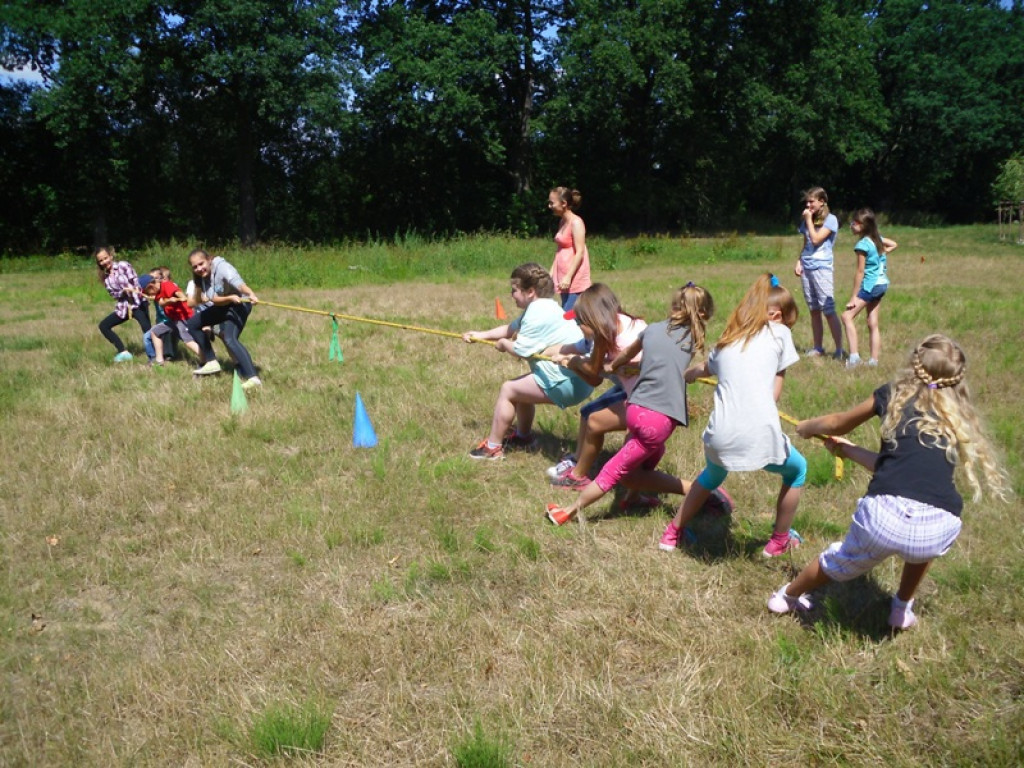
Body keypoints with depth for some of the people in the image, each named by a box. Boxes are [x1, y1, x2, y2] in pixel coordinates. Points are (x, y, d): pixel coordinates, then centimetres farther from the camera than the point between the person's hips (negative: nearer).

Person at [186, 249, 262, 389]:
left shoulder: (222, 267, -28)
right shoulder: (201, 276, -7)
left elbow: (238, 283, -49)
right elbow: (213, 299, -18)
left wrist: (251, 294, -68)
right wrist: (230, 298, -37)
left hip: (238, 304, -9)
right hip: (221, 305, 9)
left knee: (230, 339, -30)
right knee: (192, 324, 14)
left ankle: (252, 378, -39)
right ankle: (211, 362, 19)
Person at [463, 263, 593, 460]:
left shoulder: (537, 312, -17)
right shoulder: (539, 307, 15)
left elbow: (520, 350, -17)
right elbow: (512, 328, 23)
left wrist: (503, 344, 4)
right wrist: (481, 335, 19)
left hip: (568, 382, -10)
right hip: (578, 378, 10)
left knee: (508, 390, -1)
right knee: (520, 387, 25)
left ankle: (493, 447, 7)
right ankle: (524, 437, 39)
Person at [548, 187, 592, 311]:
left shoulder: (576, 222, -12)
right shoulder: (562, 222, 13)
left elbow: (580, 253, -18)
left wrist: (568, 277, -23)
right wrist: (551, 273, 15)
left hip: (574, 281, -9)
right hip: (564, 279, 9)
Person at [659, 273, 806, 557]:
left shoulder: (726, 341, 18)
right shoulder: (779, 333, 8)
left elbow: (700, 370, 38)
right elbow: (774, 393, 6)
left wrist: (685, 375, 60)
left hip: (720, 438, 4)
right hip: (761, 437, -4)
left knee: (712, 475, 38)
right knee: (797, 470, 30)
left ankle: (672, 534, 43)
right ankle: (780, 541, 38)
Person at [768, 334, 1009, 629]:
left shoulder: (894, 394, 15)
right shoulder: (958, 417, 22)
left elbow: (838, 424, 30)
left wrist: (808, 427, 51)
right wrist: (848, 450, 42)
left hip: (885, 514, -1)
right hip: (939, 528, 2)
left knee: (840, 562, 27)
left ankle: (786, 597, 51)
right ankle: (902, 610, 47)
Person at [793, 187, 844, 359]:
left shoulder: (831, 219, -5)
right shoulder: (807, 220, 15)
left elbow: (816, 240, -15)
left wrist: (809, 220, -8)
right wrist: (799, 261, 5)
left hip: (822, 268, -6)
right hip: (806, 268, 7)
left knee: (828, 310, -9)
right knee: (814, 311, 10)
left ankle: (839, 349, -6)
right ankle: (817, 348, 16)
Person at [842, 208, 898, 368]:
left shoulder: (863, 244, -15)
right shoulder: (877, 238, 8)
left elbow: (860, 272, -16)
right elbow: (893, 244, 26)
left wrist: (854, 297, -14)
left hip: (870, 284, -9)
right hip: (882, 283, 9)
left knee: (847, 316, -9)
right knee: (873, 323, 10)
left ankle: (854, 356, -17)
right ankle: (874, 360, 12)